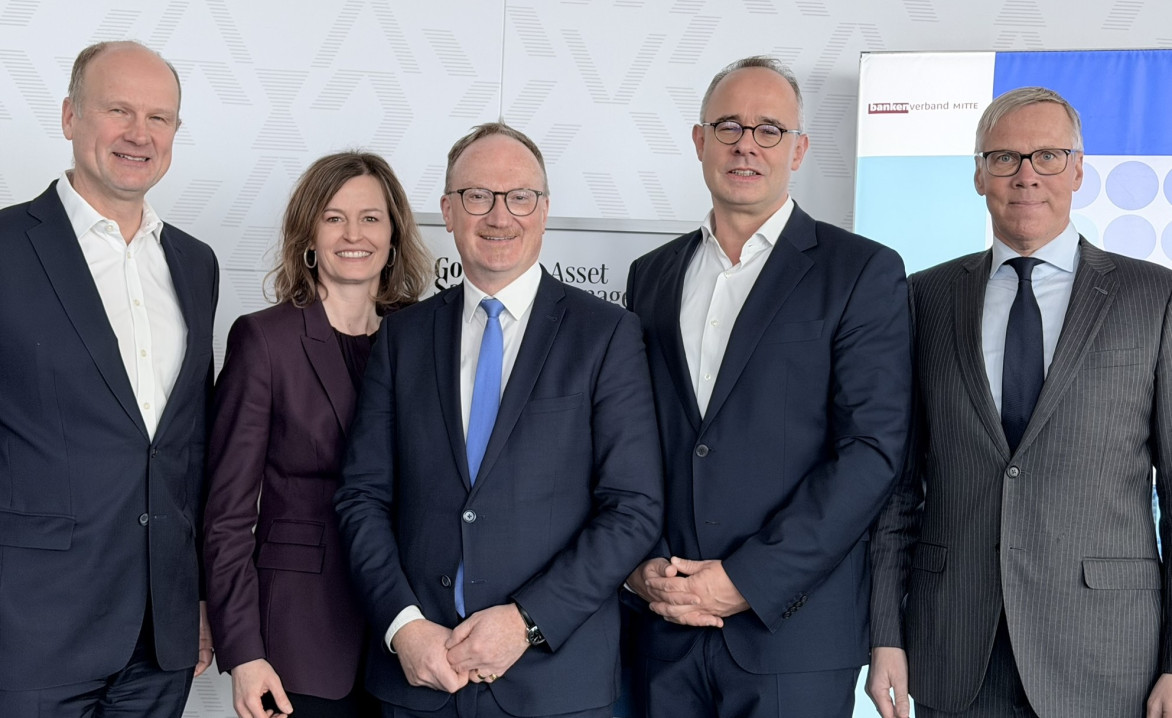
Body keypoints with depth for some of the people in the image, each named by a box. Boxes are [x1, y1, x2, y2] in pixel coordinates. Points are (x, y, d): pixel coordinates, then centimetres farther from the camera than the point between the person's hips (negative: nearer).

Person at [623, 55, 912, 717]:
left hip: (793, 630, -3)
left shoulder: (862, 272, -2)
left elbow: (873, 448, -10)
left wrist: (747, 579, -14)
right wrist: (639, 567, -4)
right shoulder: (652, 276, 12)